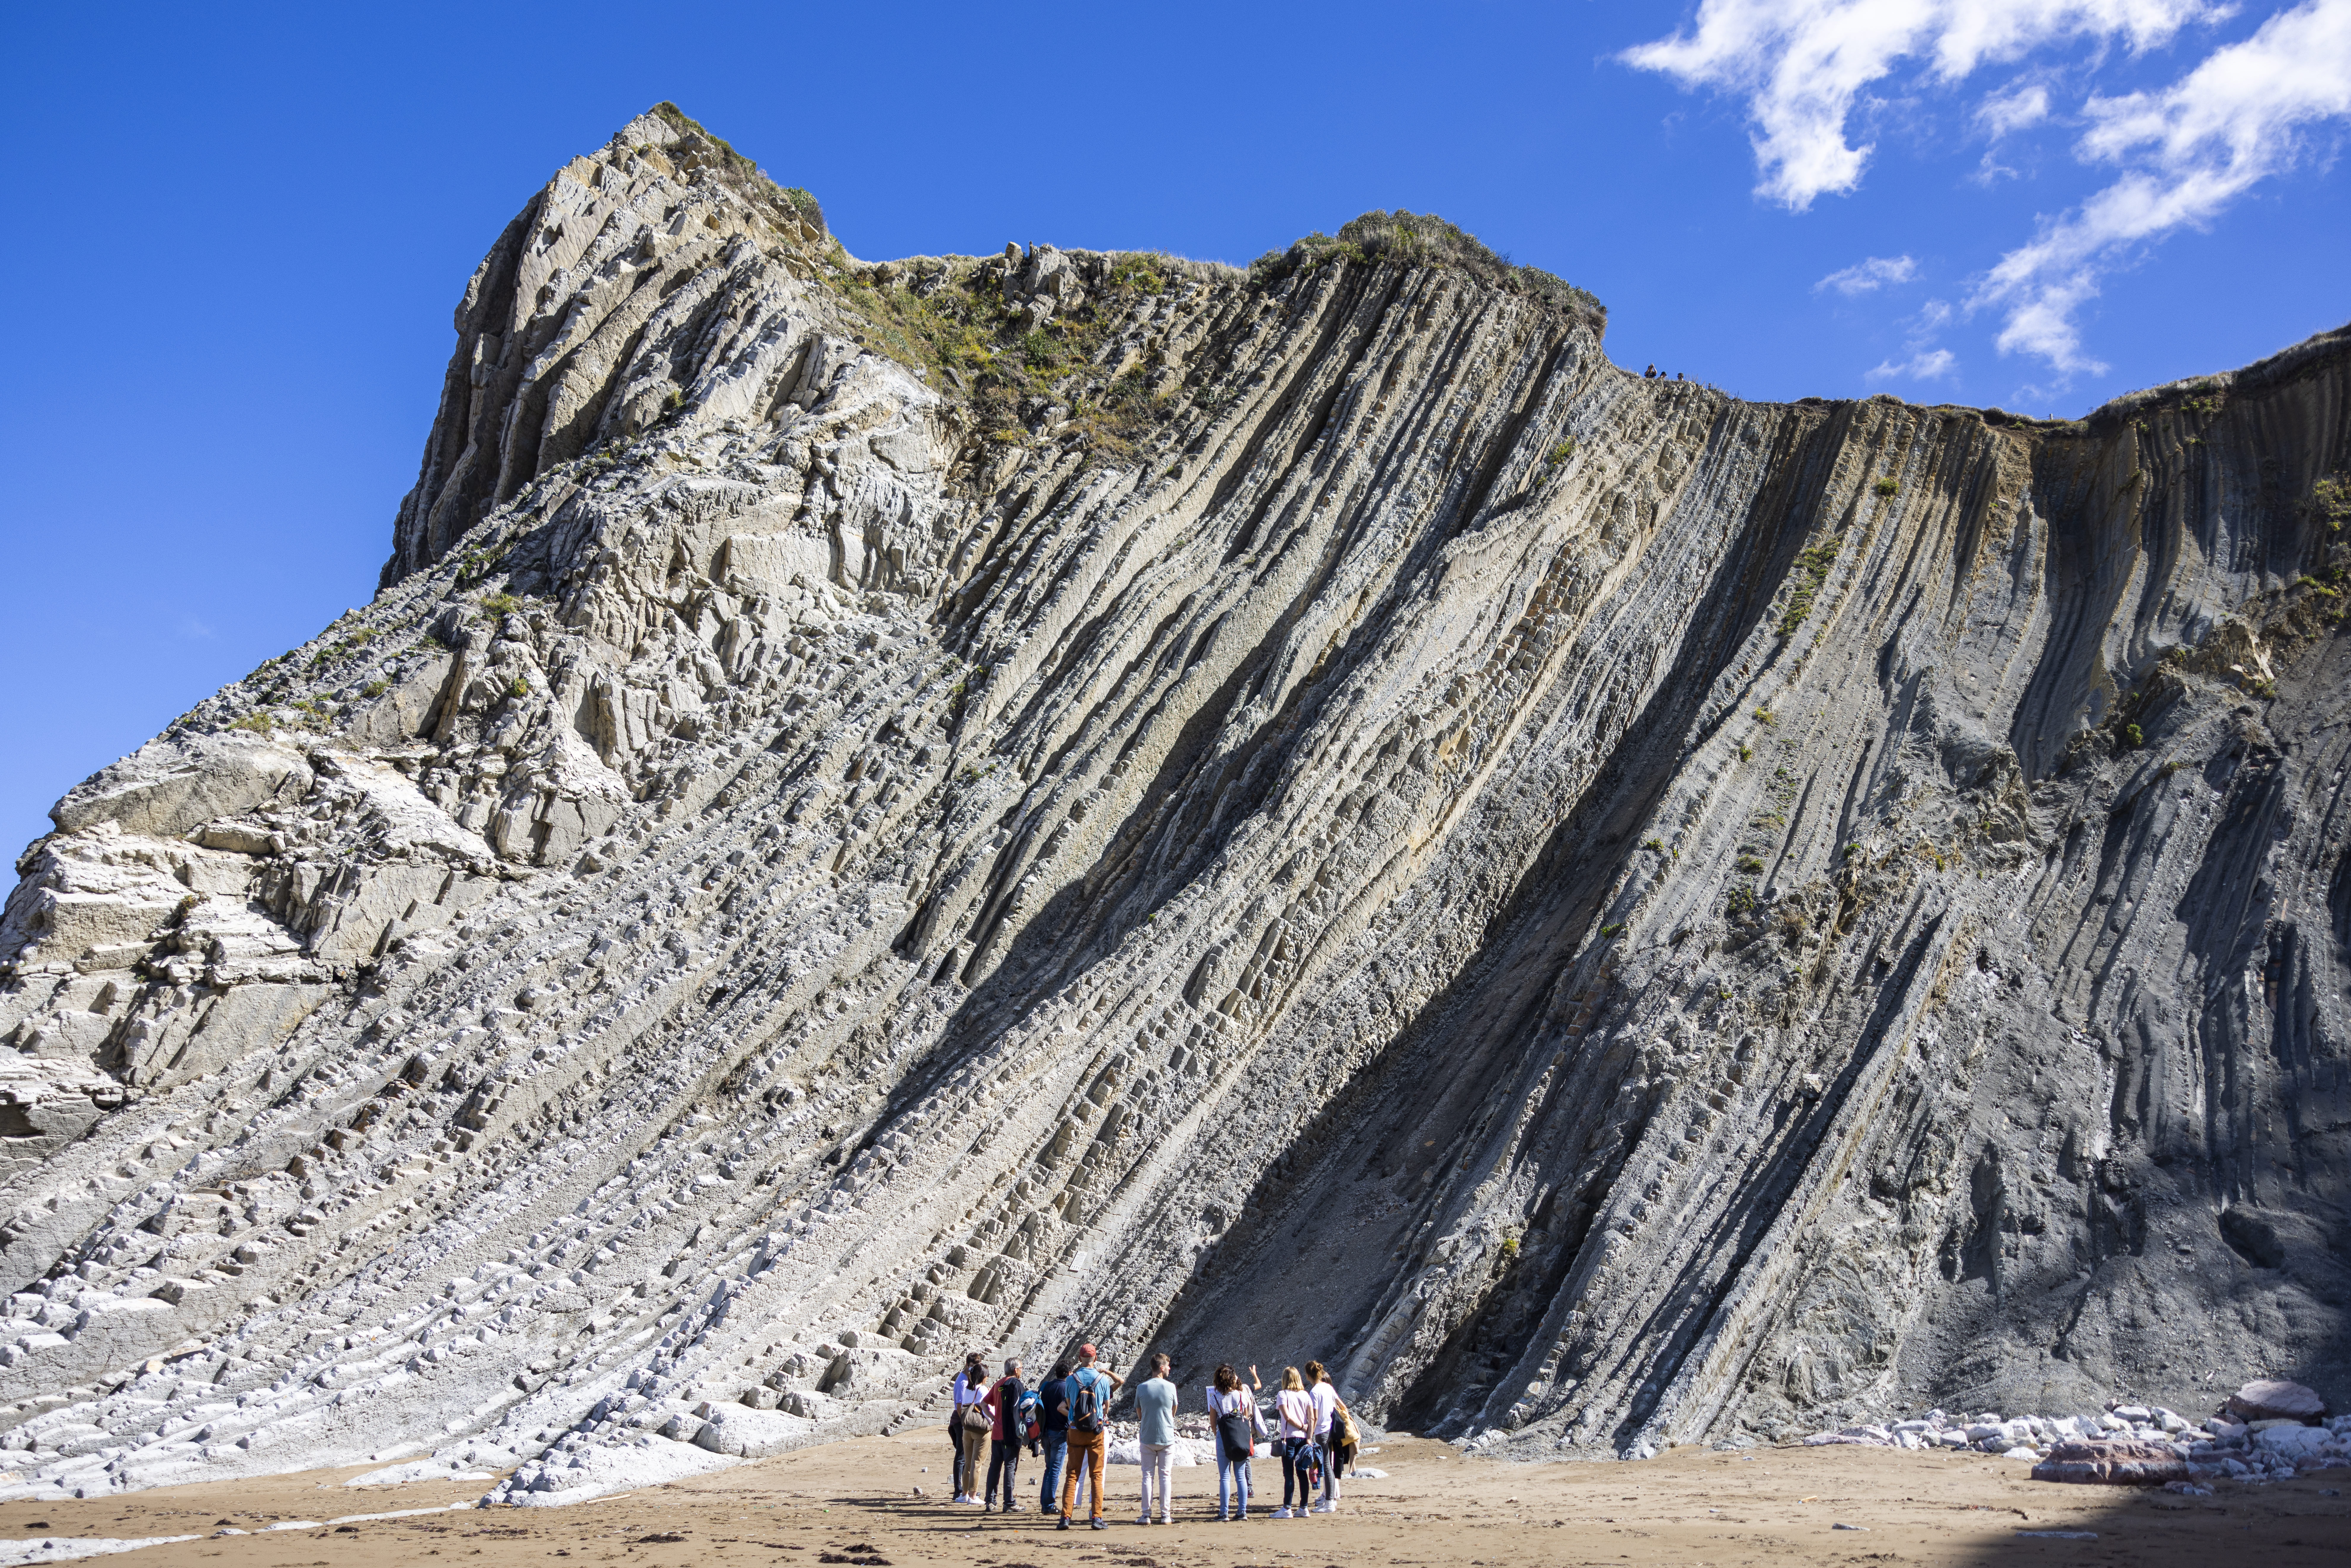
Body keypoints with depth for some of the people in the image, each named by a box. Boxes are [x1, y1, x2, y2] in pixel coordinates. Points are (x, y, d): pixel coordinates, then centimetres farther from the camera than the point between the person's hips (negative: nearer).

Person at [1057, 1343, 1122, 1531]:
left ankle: (1066, 1517, -1)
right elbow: (1107, 1406, 11)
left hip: (1075, 1431, 1)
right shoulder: (1103, 1379, -3)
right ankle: (1097, 1518, 0)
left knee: (1072, 1475, 6)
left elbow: (1069, 1404, 12)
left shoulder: (1072, 1379, -2)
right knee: (1097, 1476, 5)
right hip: (1096, 1432, -1)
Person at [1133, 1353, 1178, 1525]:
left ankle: (1146, 1515, 4)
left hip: (1147, 1438, 1)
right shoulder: (1171, 1387, -6)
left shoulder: (1142, 1388, -2)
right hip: (1167, 1438, -1)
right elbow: (1174, 1412, 8)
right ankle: (1166, 1515, 5)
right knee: (1165, 1477, 5)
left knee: (1148, 1476, 6)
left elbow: (1139, 1415, 6)